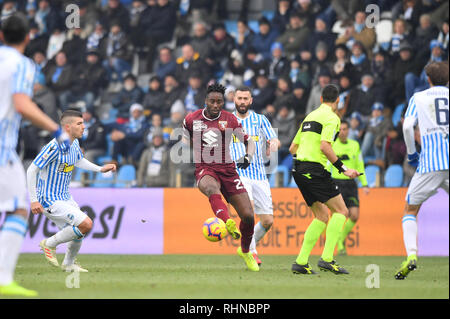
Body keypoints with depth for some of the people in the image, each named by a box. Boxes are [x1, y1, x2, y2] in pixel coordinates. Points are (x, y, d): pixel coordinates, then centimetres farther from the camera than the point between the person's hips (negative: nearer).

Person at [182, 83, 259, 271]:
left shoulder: (230, 120, 4)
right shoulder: (192, 120, 5)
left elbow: (249, 141, 7)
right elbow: (185, 144, 23)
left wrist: (248, 157, -11)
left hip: (227, 170, 2)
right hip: (204, 169, -2)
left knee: (248, 216, -4)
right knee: (211, 188, -42)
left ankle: (245, 251, 25)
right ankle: (228, 223, -68)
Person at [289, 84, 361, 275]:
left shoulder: (310, 116, 21)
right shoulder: (331, 117, -5)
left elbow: (292, 148, 22)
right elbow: (324, 146, -18)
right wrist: (342, 169, -14)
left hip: (299, 170, 9)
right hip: (315, 170, -9)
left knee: (322, 216, 13)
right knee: (341, 211, -4)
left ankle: (301, 262, 6)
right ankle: (326, 259, -15)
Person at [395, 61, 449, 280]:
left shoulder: (418, 98, 9)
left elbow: (407, 125, -5)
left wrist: (411, 153, 7)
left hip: (430, 164, -1)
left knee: (410, 210, 11)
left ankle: (411, 254, -12)